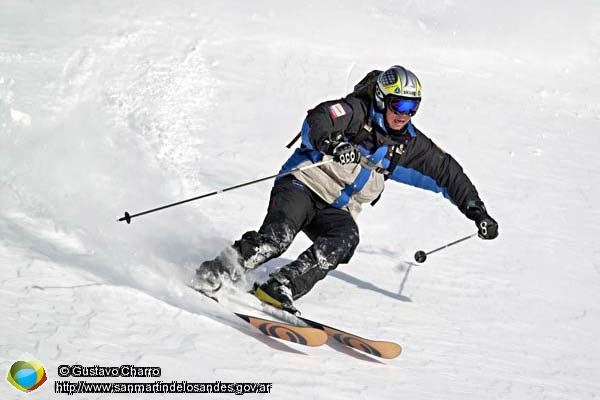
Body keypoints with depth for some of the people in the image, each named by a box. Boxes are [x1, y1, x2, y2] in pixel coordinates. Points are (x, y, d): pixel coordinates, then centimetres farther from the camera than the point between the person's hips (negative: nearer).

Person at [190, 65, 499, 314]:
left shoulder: (409, 144, 8)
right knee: (277, 238, -30)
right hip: (302, 185, -5)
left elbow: (447, 172, 16)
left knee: (346, 238, -29)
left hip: (336, 210, 5)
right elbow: (315, 122, -25)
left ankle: (279, 289, -33)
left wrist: (476, 210, 11)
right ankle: (214, 274, -21)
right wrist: (333, 144, -47)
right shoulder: (357, 112, -8)